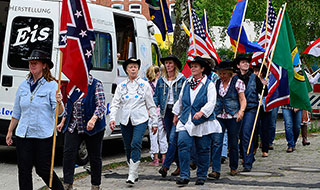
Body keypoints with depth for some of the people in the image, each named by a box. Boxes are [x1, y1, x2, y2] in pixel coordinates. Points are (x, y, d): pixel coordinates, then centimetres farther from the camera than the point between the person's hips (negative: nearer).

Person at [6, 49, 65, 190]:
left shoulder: (51, 85, -4)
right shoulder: (23, 86, 10)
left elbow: (59, 112, -13)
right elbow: (16, 112, 18)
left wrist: (59, 103, -34)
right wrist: (10, 132, 18)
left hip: (44, 135, -4)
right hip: (23, 135, 5)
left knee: (43, 170, 1)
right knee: (24, 170, 4)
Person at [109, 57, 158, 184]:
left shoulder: (144, 85, 6)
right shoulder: (121, 86, 9)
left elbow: (151, 105, 8)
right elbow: (115, 104, 5)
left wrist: (154, 122, 7)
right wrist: (112, 118, -10)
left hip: (140, 120, -3)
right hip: (125, 120, 3)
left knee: (136, 144, -19)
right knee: (128, 147, 6)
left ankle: (132, 175, -20)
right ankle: (134, 174, 21)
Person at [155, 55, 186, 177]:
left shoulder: (182, 79, 0)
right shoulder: (161, 80, 12)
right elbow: (156, 96, 13)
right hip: (166, 111, 5)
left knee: (173, 138, -13)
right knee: (171, 139, 8)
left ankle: (165, 166, -17)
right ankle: (180, 165, 18)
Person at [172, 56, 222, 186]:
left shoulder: (209, 85, -2)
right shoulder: (186, 84, 13)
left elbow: (211, 103, -11)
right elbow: (180, 100, 24)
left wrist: (201, 112, -25)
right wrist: (176, 114, 25)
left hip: (203, 122, -3)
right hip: (186, 121, 3)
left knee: (203, 150, 4)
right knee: (183, 146, -13)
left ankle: (201, 176, 17)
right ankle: (184, 176, -12)